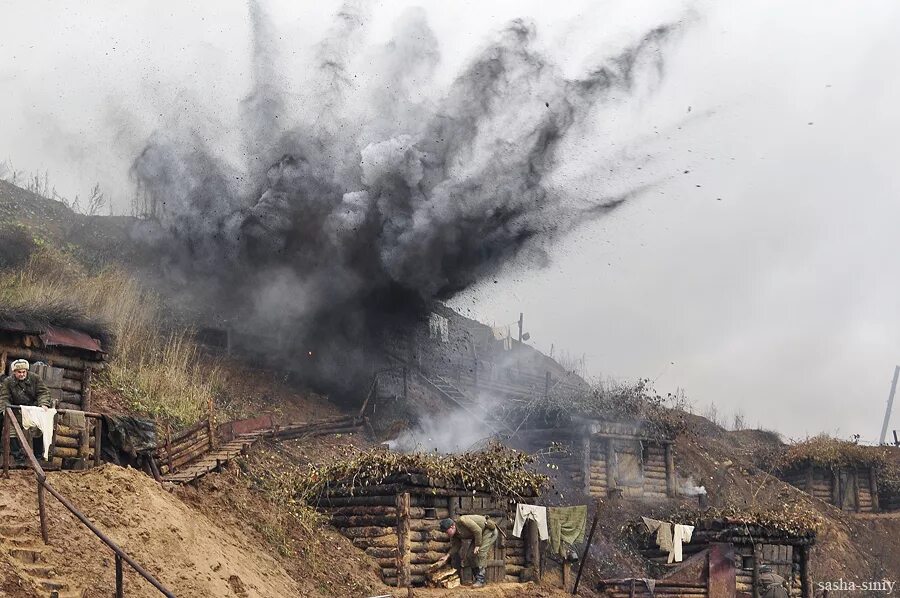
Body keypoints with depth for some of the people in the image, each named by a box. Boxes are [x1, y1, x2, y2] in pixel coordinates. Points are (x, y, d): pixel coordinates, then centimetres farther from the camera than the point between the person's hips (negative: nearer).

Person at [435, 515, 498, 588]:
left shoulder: (462, 521, -31)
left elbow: (478, 530, -29)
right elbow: (456, 546, 4)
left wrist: (477, 546, -22)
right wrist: (447, 556, -8)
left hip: (489, 530, -9)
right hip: (479, 534, 9)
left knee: (480, 552, -20)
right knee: (473, 553, 2)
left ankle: (480, 581, -20)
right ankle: (476, 579, 9)